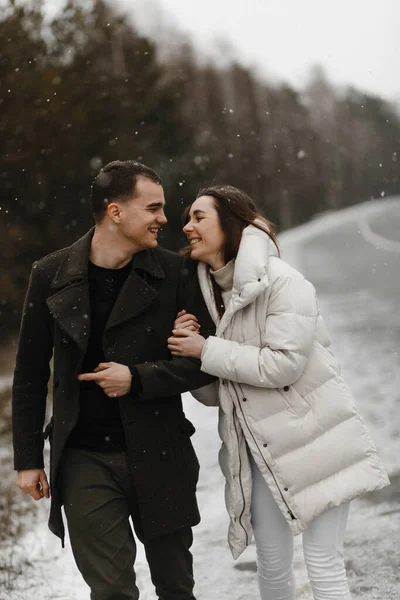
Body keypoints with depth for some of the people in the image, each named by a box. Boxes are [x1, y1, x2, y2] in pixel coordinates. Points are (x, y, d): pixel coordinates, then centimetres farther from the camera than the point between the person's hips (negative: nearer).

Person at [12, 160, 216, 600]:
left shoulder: (175, 274, -3)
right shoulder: (51, 275, -2)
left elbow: (207, 360, -2)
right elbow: (30, 376, 5)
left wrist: (137, 379, -15)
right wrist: (27, 459, 4)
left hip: (158, 456, 1)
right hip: (84, 460, -1)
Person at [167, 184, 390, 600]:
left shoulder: (281, 281, -13)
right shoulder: (208, 293, 7)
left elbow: (284, 363, -23)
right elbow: (215, 392, 7)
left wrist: (207, 351, -16)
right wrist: (188, 346, -11)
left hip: (315, 441, -6)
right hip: (258, 451, 6)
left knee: (324, 565, -3)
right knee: (272, 564, 11)